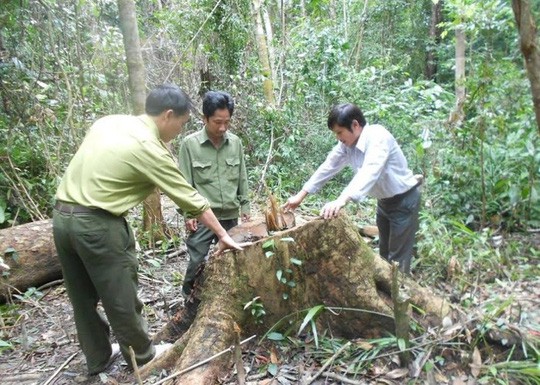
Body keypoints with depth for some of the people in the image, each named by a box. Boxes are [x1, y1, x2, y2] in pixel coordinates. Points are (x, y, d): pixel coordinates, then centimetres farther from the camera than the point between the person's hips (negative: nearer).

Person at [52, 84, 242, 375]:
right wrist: (223, 235, 0)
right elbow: (192, 199, -9)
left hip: (62, 216, 8)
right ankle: (142, 355, 32)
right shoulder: (150, 149, -13)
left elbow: (85, 168, 15)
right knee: (120, 298, 11)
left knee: (82, 297, 20)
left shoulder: (109, 121, 9)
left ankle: (98, 358, 39)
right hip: (96, 224, -8)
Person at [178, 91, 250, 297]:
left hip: (230, 216, 3)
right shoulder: (190, 143, -8)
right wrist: (188, 213, -8)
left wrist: (244, 205, 9)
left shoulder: (235, 142, 1)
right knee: (197, 262, 1)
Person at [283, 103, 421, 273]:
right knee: (384, 252, 22)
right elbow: (328, 167, -2)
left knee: (398, 258, -1)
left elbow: (369, 172, -46)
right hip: (384, 200, 8)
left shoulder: (378, 137, -31)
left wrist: (341, 200, -59)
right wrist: (300, 195, -4)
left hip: (404, 200, -8)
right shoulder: (346, 144, -8)